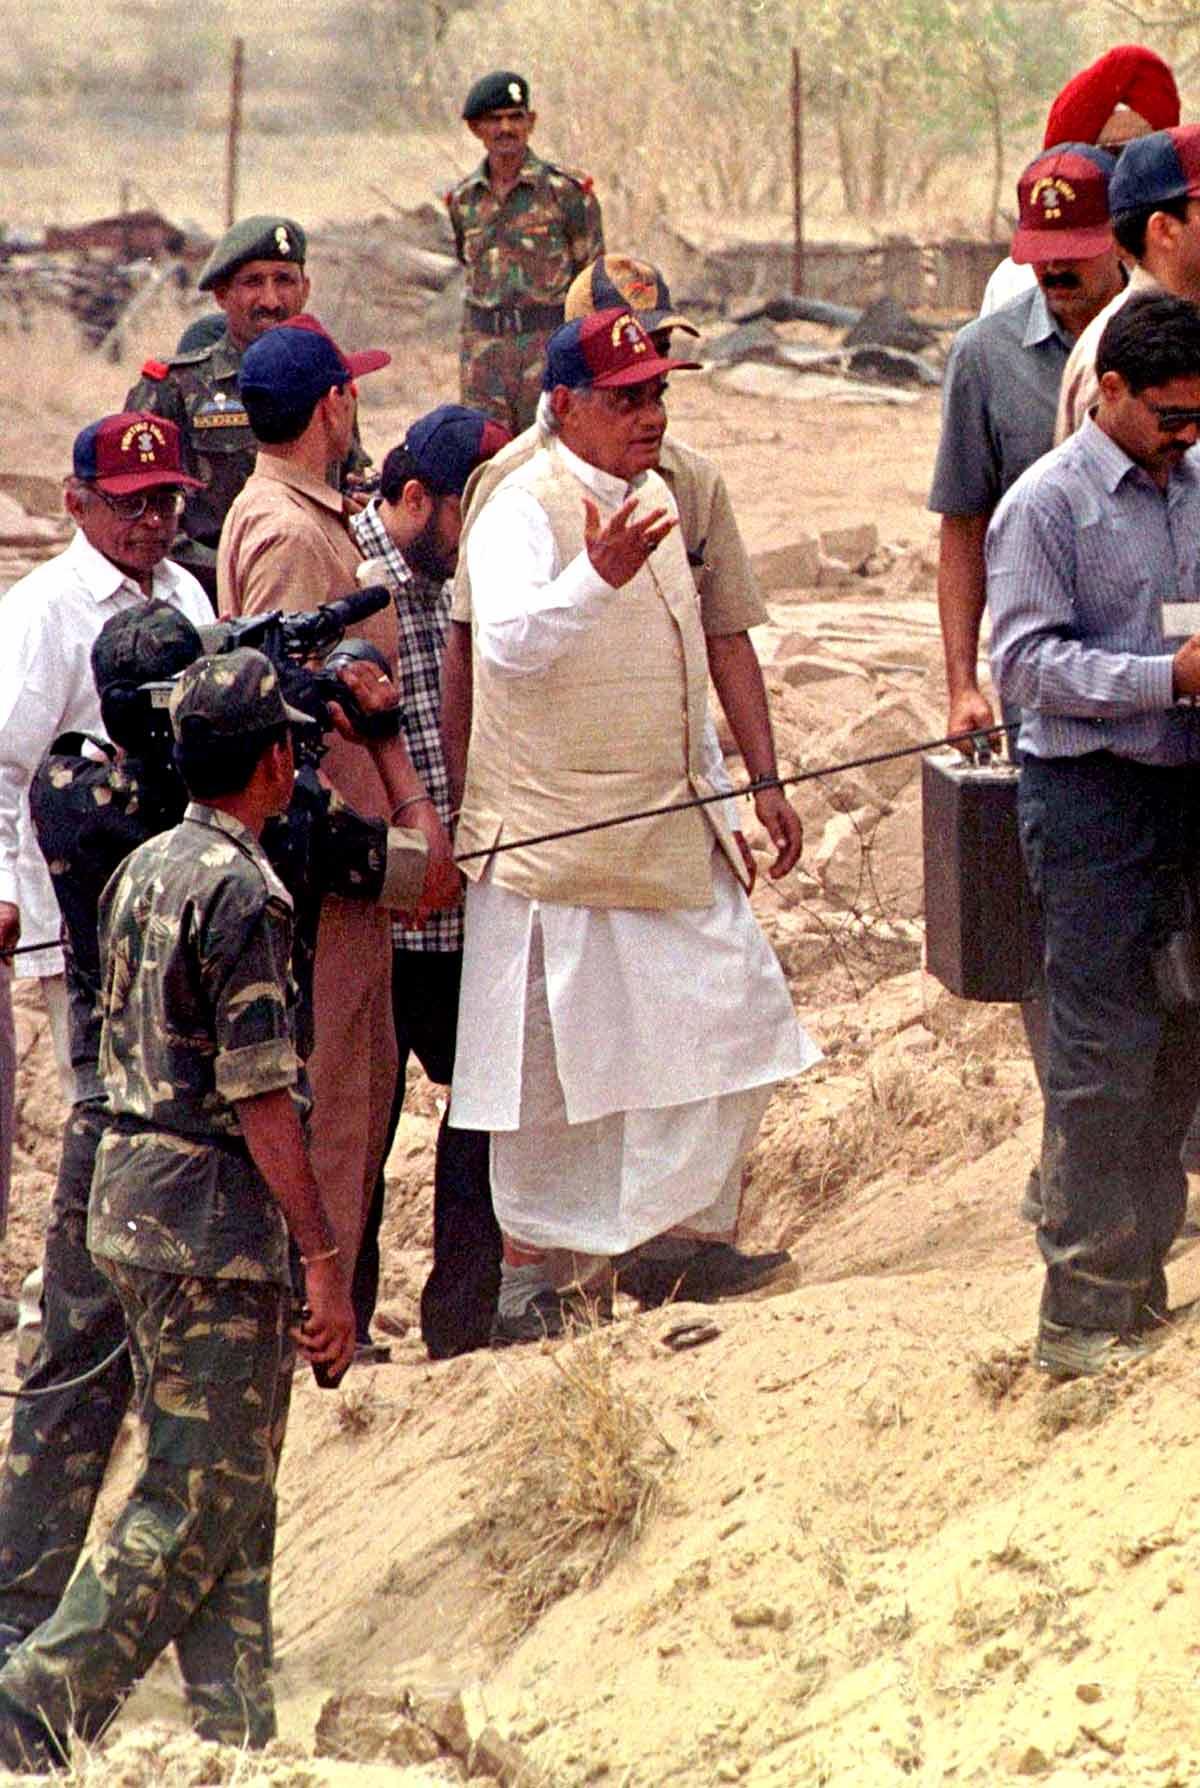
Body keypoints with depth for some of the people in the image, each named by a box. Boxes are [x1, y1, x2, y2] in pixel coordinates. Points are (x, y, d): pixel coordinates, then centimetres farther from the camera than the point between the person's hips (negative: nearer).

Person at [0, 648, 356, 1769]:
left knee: (226, 1498, 13)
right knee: (200, 1501, -5)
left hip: (128, 1195, 9)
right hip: (213, 1218, -9)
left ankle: (236, 1734, 13)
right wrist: (323, 1260, -17)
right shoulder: (243, 893, -16)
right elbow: (261, 1099, -19)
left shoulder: (142, 870, 11)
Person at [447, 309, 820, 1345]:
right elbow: (508, 640, -31)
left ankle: (676, 1236, 11)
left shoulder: (656, 502, 15)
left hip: (670, 830, 8)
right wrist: (598, 575, -46)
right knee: (552, 1063, -1)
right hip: (552, 834, -8)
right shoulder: (525, 509, -12)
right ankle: (533, 1268, 9)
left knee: (732, 1021, 3)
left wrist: (718, 795, 24)